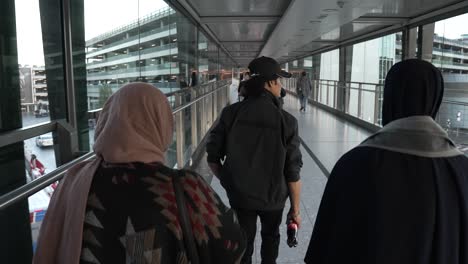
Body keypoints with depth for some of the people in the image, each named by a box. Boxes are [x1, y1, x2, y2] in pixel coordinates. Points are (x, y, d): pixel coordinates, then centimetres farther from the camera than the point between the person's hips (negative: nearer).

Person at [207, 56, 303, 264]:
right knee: (270, 237, 27)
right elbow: (293, 172, -14)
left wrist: (229, 182, 10)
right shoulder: (286, 121, -17)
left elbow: (213, 158, -7)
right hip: (273, 197, -1)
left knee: (243, 244, 18)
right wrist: (295, 209, -2)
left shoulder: (230, 113, -11)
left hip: (239, 195, 1)